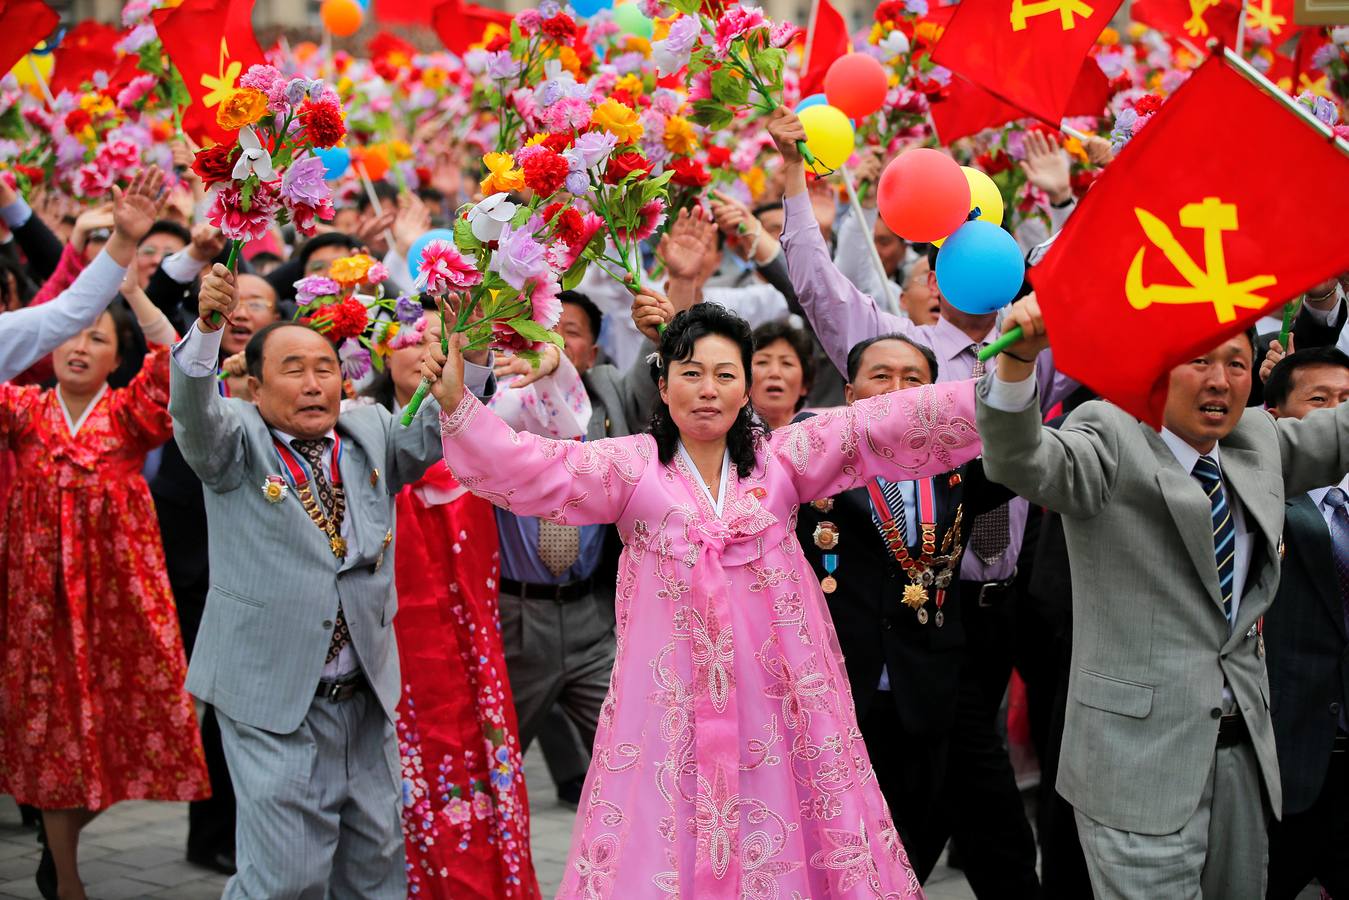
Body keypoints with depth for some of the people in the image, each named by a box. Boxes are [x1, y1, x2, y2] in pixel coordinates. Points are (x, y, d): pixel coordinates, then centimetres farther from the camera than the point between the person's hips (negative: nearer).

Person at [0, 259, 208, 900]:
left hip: (120, 591, -1)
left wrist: (130, 286, -25)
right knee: (52, 727, 6)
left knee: (116, 721, 2)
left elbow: (174, 365, -16)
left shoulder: (130, 412, 1)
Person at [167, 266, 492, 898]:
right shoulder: (238, 439, -2)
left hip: (368, 697, 5)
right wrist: (208, 326, -40)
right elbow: (194, 414, -21)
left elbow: (434, 431, -1)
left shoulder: (368, 432, 11)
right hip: (273, 699, -5)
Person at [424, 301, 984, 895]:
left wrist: (993, 387, -7)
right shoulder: (629, 465, 3)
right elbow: (528, 468, -7)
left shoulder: (783, 457, 8)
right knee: (667, 840, -2)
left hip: (775, 686, 1)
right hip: (672, 688, -1)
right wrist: (456, 405, -22)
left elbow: (880, 425, 1)